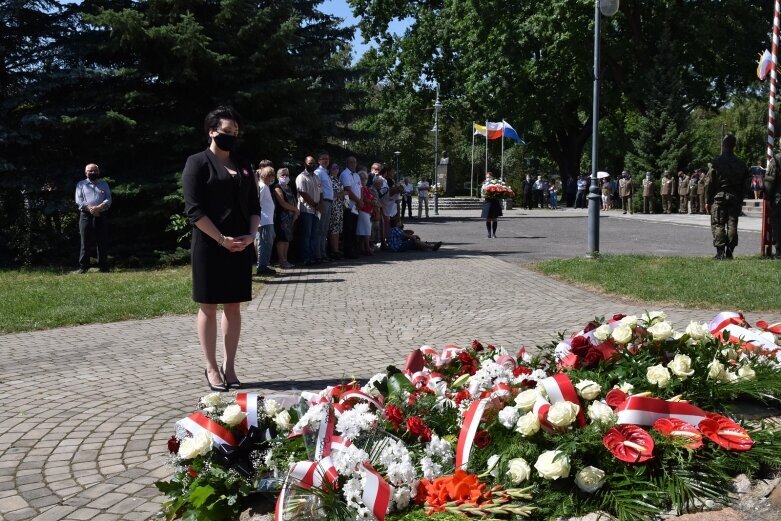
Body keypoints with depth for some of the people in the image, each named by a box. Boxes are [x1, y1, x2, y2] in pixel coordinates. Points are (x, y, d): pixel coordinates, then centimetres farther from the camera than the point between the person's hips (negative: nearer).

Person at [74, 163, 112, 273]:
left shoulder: (104, 184, 16)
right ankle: (83, 267, 1)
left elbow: (108, 200, 4)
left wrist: (99, 208, -14)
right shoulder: (81, 184, 13)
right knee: (85, 242, -3)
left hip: (101, 215, 1)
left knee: (102, 242, 0)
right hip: (86, 216, -1)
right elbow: (79, 201, 1)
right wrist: (89, 209, -14)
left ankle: (103, 266, 5)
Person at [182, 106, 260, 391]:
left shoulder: (243, 166, 15)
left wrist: (251, 234, -3)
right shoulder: (198, 163, -3)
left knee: (233, 306, 8)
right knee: (209, 306, 2)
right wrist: (221, 239, -16)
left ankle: (229, 367, 15)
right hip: (209, 246, -5)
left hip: (241, 246, 6)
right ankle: (211, 368, 10)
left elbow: (254, 206, 15)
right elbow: (193, 209, -11)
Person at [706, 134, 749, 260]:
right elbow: (744, 184, 10)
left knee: (718, 225, -2)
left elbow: (710, 183, -7)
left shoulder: (716, 162, -7)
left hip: (719, 197, -4)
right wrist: (740, 200, 16)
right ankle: (729, 252, 7)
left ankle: (720, 252, -8)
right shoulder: (741, 163, 7)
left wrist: (708, 200, -1)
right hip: (735, 197, 4)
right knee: (732, 225, 7)